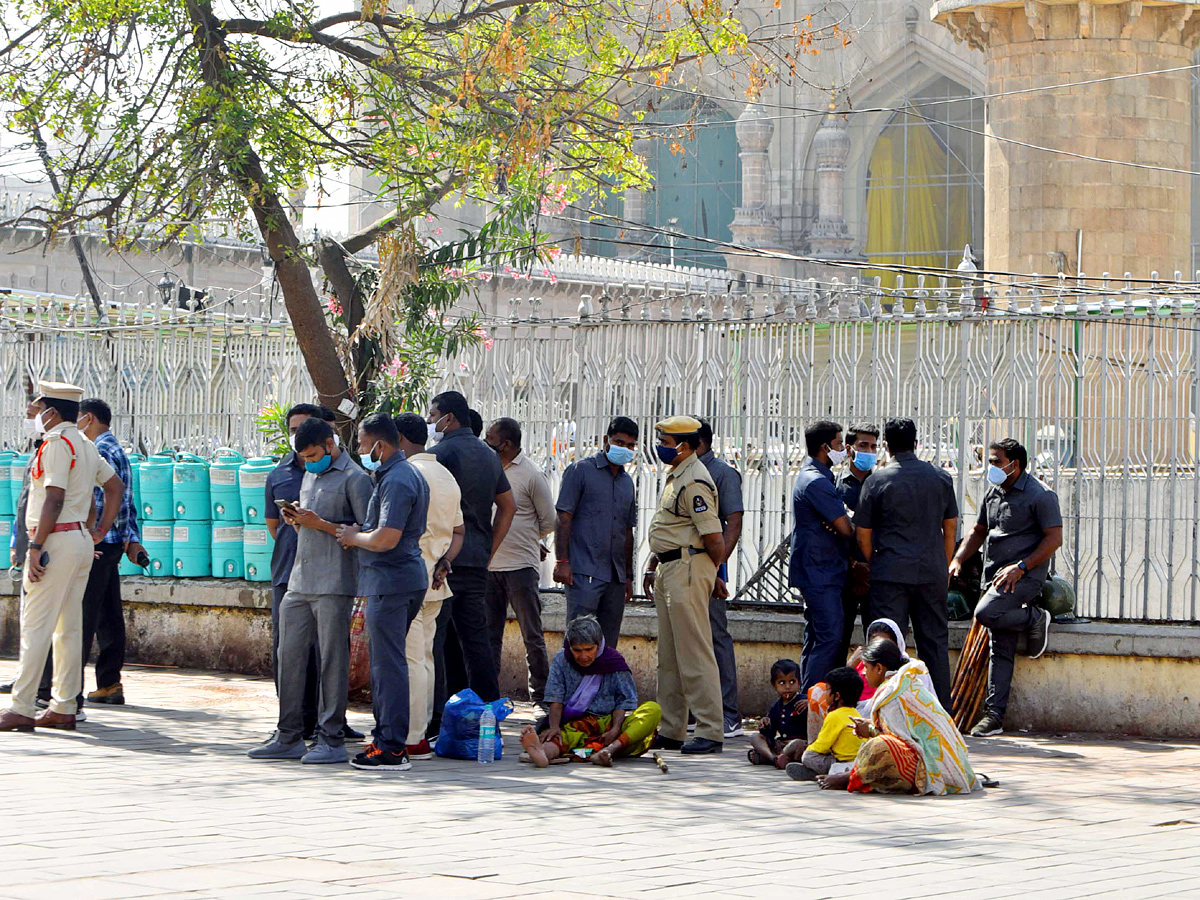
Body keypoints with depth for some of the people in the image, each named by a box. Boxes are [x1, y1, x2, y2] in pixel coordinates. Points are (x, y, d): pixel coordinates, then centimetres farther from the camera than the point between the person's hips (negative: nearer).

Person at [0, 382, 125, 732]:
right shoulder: (86, 445, 16)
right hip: (82, 542, 9)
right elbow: (116, 486, 23)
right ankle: (64, 708, 11)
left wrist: (36, 546, -21)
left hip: (57, 539, -9)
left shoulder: (57, 444, -12)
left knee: (36, 625, -8)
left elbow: (54, 499, -20)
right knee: (68, 628, 10)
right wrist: (99, 532, 20)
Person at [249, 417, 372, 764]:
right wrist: (296, 521, 4)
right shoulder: (310, 476, 21)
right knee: (289, 658, 6)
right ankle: (289, 738, 13)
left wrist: (320, 524, -15)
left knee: (331, 661, -4)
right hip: (299, 583, 8)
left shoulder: (354, 478, -5)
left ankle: (331, 739, 0)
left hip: (333, 585, -8)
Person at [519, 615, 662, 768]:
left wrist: (615, 729, -18)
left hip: (609, 722, 1)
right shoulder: (561, 661, 7)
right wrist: (554, 727, -18)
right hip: (575, 724, -1)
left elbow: (623, 702, 2)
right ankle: (544, 752, -75)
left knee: (653, 710, -25)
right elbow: (556, 700, 2)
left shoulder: (614, 662, 4)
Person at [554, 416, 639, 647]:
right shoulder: (581, 470, -1)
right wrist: (562, 561, -15)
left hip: (616, 576, 7)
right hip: (584, 572, -7)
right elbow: (563, 518, -7)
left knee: (609, 642, 6)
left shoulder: (627, 482, 19)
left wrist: (628, 576, 20)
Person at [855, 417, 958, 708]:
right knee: (935, 643, 9)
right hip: (932, 571, 3)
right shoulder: (941, 478, 6)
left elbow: (863, 534, -2)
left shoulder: (878, 480, -5)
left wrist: (872, 565, 13)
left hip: (891, 572, -3)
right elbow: (951, 527, 13)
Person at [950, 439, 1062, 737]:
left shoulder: (1040, 495, -9)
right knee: (1000, 648, 4)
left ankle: (1035, 620, -4)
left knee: (986, 613, -29)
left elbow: (1054, 538, -13)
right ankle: (994, 715, 5)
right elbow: (979, 530, 24)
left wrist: (1021, 566, -20)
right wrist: (957, 561, 8)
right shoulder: (993, 492, 15)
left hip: (1026, 575, -7)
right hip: (997, 575, 7)